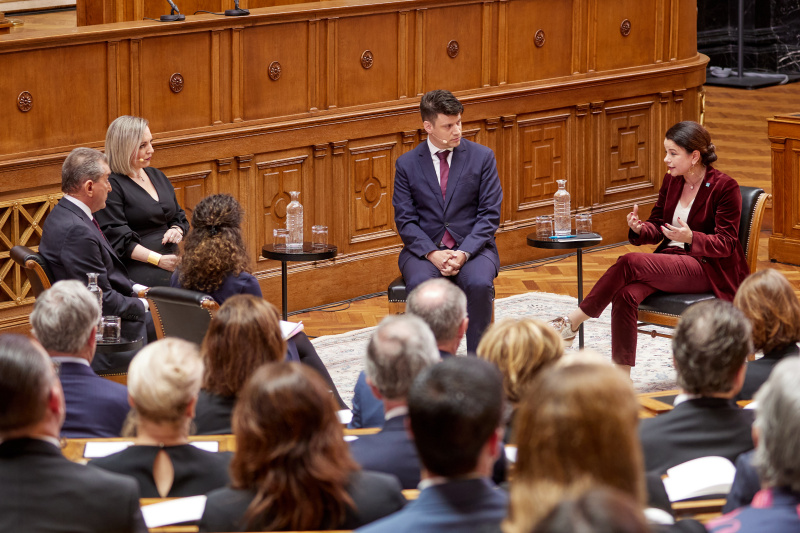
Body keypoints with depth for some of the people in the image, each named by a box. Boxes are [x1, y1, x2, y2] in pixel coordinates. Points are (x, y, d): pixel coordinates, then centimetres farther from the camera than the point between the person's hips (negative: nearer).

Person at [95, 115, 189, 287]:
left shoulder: (157, 176, 22)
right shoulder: (111, 185, -3)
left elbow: (180, 217, 29)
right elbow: (117, 239, -11)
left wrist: (177, 230, 4)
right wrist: (159, 260, -18)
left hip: (171, 263, 8)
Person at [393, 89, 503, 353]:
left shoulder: (482, 157, 3)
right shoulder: (407, 164, 4)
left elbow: (489, 214, -1)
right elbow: (405, 220, 1)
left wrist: (464, 253, -16)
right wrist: (432, 253, -17)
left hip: (472, 246, 0)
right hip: (424, 248, 0)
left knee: (479, 284, -33)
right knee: (419, 285, -32)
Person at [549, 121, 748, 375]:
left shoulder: (725, 187, -9)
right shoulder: (671, 180, 10)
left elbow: (726, 243, -12)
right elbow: (657, 227, 15)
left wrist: (690, 237, -29)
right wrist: (640, 228, -9)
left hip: (708, 268, -6)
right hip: (671, 258, 6)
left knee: (630, 263, -28)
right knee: (625, 295, -27)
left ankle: (573, 322, -19)